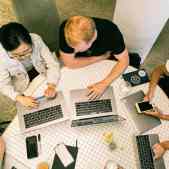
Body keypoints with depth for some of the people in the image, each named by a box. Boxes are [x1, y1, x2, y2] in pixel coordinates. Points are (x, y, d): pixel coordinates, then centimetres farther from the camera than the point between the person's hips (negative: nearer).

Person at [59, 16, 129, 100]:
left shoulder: (111, 31, -34)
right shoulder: (65, 29, -34)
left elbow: (124, 60, -23)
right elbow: (69, 63, -27)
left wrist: (104, 83, -35)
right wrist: (101, 57, -25)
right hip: (79, 67, -1)